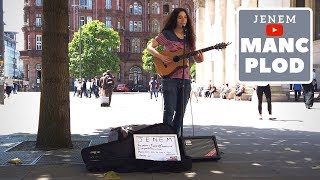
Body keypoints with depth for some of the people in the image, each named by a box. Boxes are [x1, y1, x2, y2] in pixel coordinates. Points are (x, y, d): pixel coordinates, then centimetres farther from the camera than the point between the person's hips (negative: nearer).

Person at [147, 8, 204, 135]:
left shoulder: (189, 37, 13)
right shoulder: (167, 34, 1)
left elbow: (196, 58, 16)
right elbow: (150, 47, -1)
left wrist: (200, 59, -7)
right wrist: (161, 57, -16)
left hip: (185, 79, 5)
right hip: (170, 78, -5)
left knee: (180, 112, 9)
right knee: (169, 110, -7)